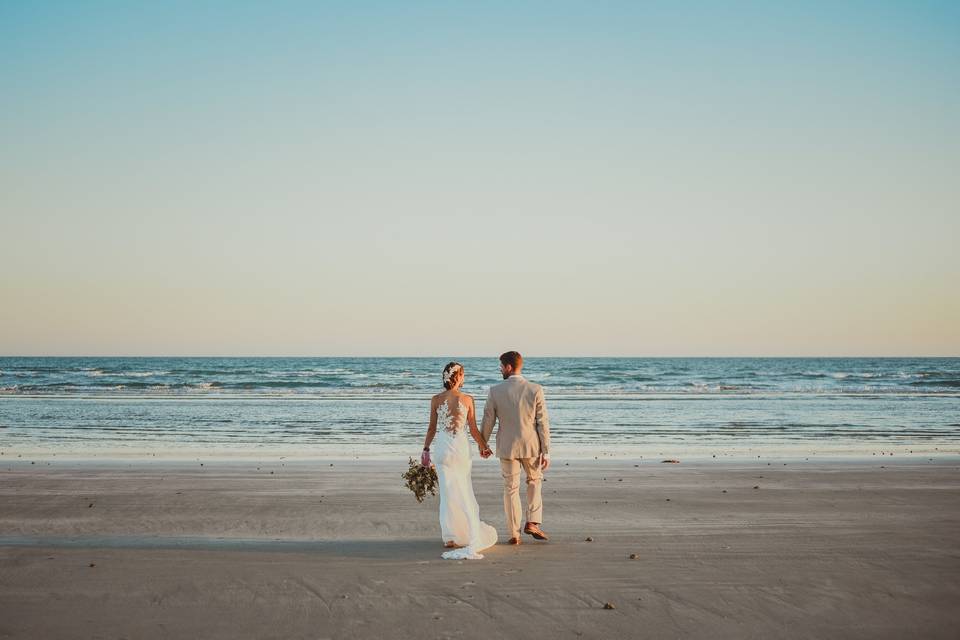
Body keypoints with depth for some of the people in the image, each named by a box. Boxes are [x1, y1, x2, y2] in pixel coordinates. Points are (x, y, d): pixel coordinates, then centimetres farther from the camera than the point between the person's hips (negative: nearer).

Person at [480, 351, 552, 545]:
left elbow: (487, 422, -1)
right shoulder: (535, 390, -9)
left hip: (506, 447, 0)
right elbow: (543, 423, -8)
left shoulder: (495, 391, -9)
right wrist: (546, 451, -2)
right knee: (535, 481, 23)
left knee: (510, 489, 11)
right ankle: (533, 523, 13)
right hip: (531, 446, 0)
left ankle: (514, 534, 13)